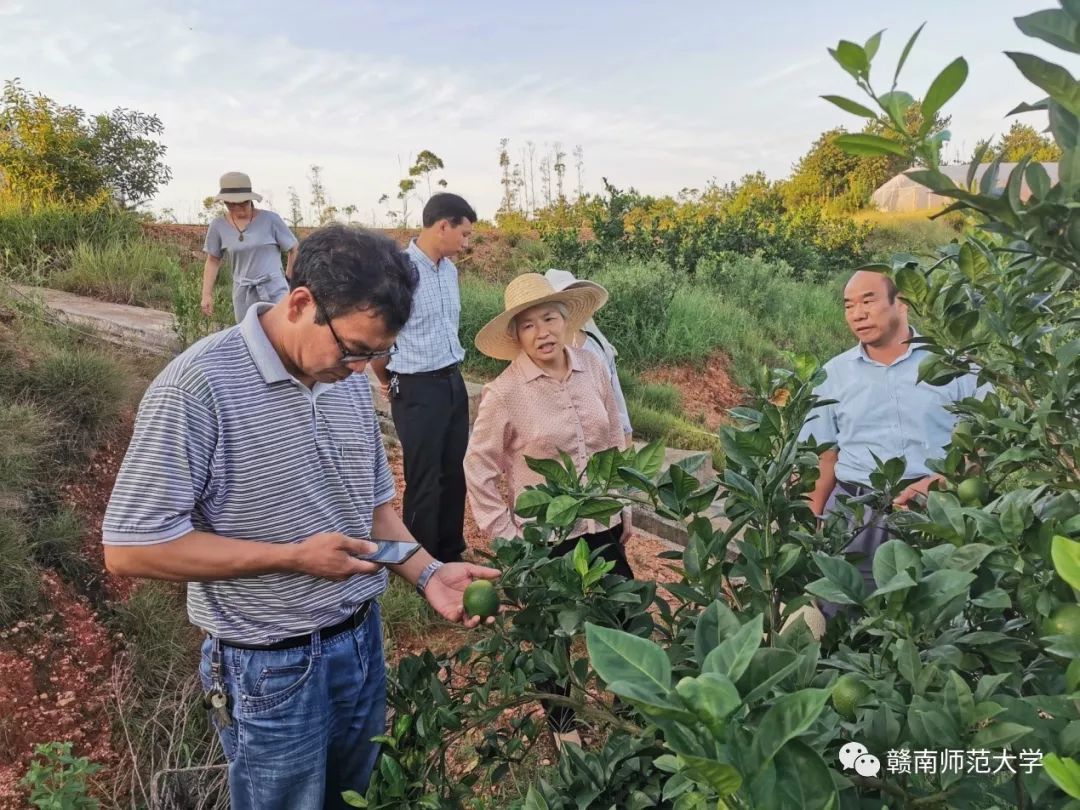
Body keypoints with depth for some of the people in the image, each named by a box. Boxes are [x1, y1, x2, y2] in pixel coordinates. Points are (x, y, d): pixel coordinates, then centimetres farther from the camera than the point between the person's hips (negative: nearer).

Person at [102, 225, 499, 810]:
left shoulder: (351, 382, -1)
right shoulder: (199, 386, -22)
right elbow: (130, 548, -21)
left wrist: (427, 573, -7)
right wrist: (293, 556, -22)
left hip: (362, 643, 6)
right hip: (272, 671, -6)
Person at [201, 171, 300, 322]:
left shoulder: (270, 219, -8)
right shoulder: (218, 226, 0)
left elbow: (294, 249, 2)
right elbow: (213, 261, 11)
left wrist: (288, 278, 6)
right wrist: (207, 295, 7)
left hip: (274, 289, -3)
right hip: (243, 294, 3)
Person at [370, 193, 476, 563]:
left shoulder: (450, 269, 7)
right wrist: (389, 381, 5)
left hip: (454, 381, 7)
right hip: (417, 389, -7)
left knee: (453, 473, 16)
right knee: (424, 481, 4)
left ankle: (451, 555, 32)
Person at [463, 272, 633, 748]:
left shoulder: (593, 368, -4)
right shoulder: (505, 392, -16)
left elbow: (615, 443, 7)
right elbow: (478, 468, -8)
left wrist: (625, 508, 11)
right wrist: (503, 535, -8)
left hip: (602, 523, 4)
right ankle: (562, 722, 39)